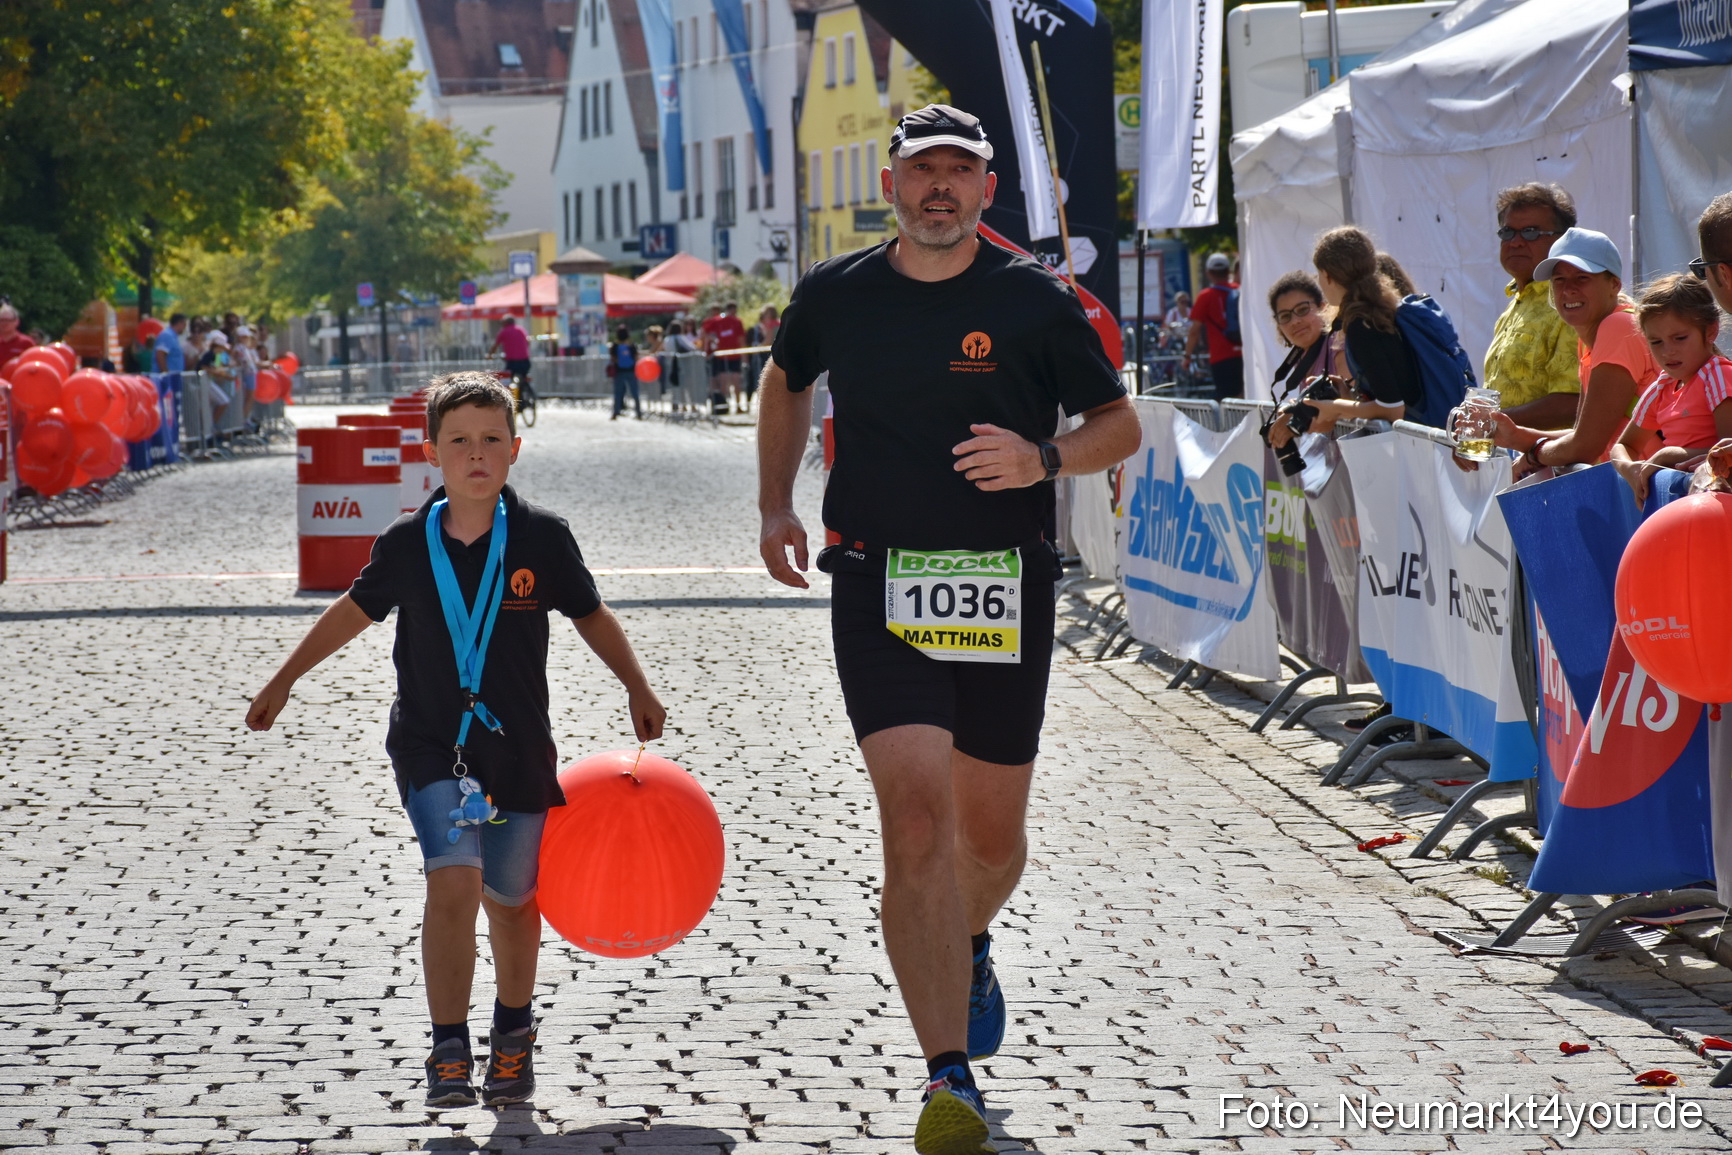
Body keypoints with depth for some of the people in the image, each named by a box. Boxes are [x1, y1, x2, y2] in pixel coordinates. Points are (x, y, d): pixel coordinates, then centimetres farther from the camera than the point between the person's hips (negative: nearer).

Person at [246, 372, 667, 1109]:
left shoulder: (542, 538, -7)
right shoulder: (408, 545, -5)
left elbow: (591, 617, 9)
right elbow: (354, 610, 13)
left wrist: (638, 691, 14)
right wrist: (283, 682, 20)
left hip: (519, 749, 1)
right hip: (431, 744, -1)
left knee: (511, 898, 13)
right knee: (453, 882, -18)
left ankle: (513, 1033, 38)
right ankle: (449, 1050, -9)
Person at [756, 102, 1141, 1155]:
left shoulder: (1036, 300, -2)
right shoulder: (836, 296, 4)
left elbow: (1122, 425, 5)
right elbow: (786, 381, 26)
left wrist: (1043, 459, -14)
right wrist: (777, 504, 18)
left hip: (1005, 595, 0)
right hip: (878, 592, 0)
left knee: (991, 835, 11)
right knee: (917, 821, -15)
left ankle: (971, 947, 49)